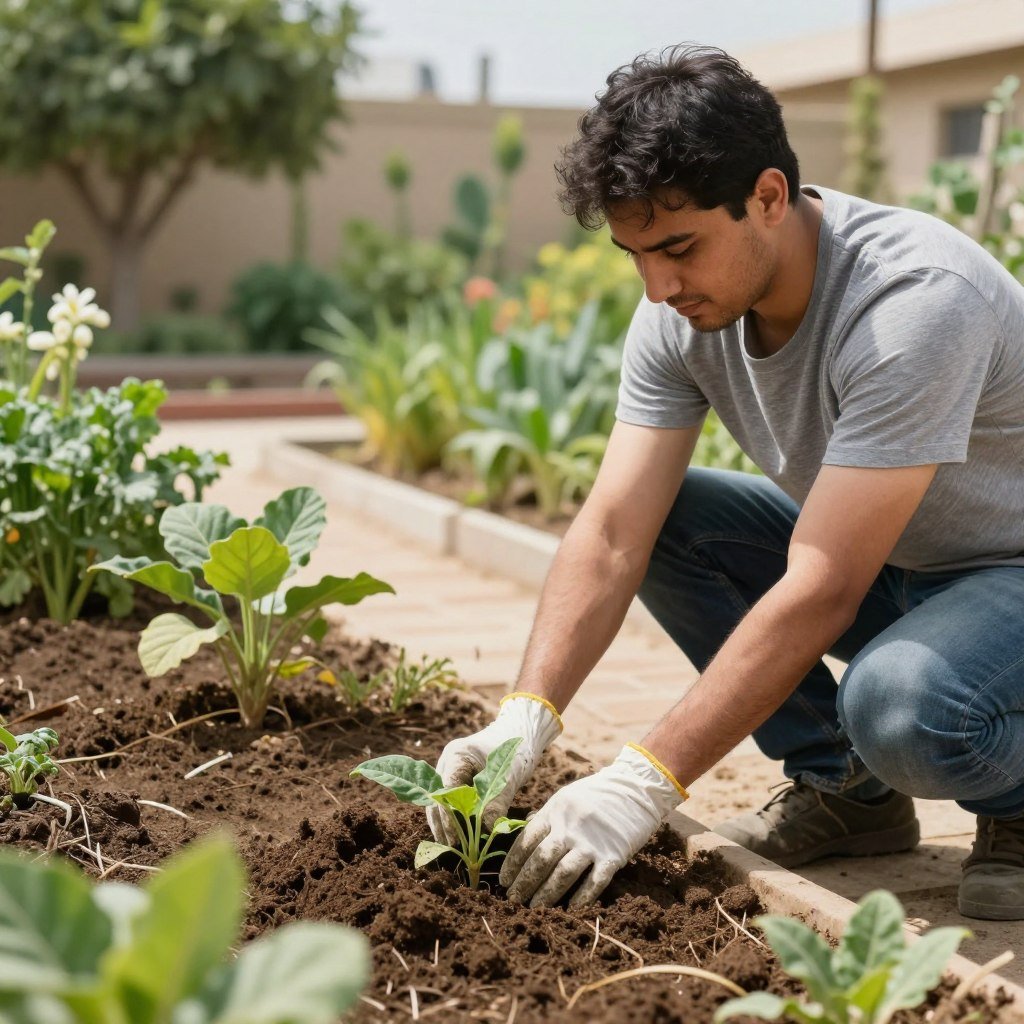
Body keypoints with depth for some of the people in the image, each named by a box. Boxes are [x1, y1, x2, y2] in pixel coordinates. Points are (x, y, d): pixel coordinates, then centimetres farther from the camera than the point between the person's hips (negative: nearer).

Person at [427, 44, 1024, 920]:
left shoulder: (916, 300, -33)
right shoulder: (681, 312, -11)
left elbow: (821, 591, -36)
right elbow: (610, 534, -14)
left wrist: (645, 783, -36)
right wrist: (525, 718, -27)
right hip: (875, 558, 7)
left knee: (899, 703, -38)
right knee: (661, 517, -11)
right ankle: (843, 790, 2)